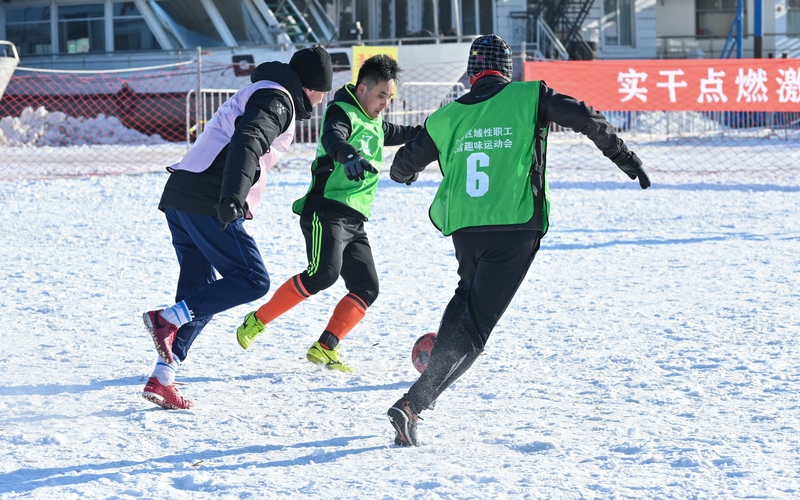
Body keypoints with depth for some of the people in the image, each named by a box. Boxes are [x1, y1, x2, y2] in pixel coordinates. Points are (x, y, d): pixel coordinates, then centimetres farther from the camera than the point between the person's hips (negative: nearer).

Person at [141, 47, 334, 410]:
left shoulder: (258, 94, 26)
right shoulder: (277, 101, -6)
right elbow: (246, 144, -23)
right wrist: (232, 198, -35)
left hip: (180, 197, 10)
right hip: (207, 203, -10)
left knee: (200, 297, 10)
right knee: (253, 280, -9)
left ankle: (162, 380, 4)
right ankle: (167, 319, -17)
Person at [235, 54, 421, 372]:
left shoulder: (374, 123, 22)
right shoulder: (341, 112, -6)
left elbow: (396, 133, 45)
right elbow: (333, 138, -30)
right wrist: (349, 155, -51)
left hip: (353, 221, 9)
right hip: (327, 211, -9)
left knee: (366, 288, -1)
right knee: (323, 273, -26)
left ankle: (324, 349, 1)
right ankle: (257, 322, -15)